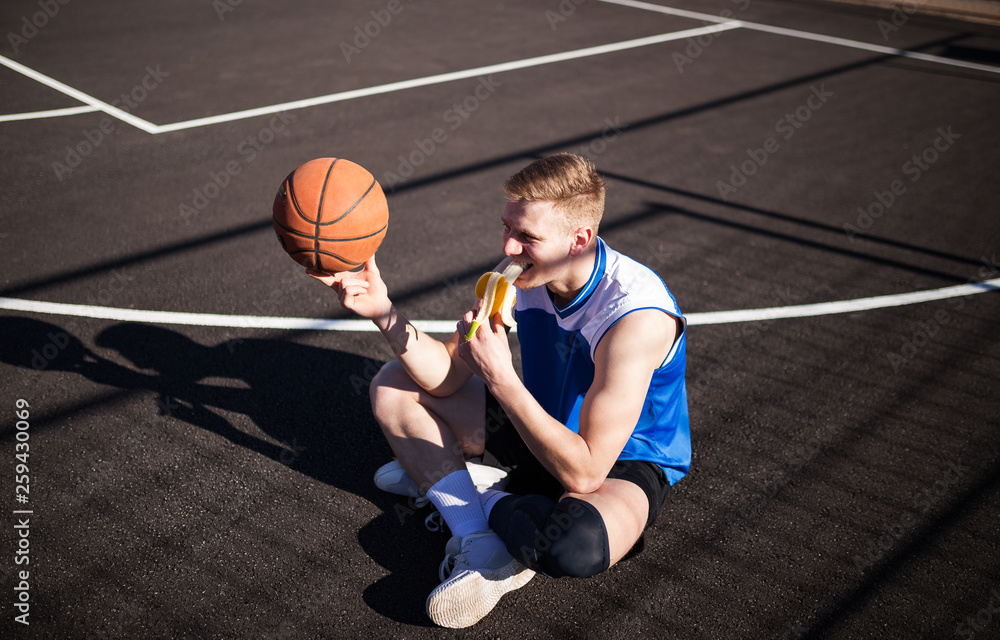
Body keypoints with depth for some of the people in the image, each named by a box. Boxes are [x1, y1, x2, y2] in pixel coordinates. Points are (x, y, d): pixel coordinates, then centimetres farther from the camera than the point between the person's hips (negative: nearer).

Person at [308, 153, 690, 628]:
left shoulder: (635, 314, -35)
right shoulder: (522, 275, -13)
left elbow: (584, 473, -35)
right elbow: (446, 375, -7)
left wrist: (500, 377, -38)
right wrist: (383, 312, -23)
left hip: (626, 464, -7)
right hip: (546, 428, 7)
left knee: (576, 545, -43)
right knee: (393, 386, 1)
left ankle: (482, 503, -8)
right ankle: (479, 540, -13)